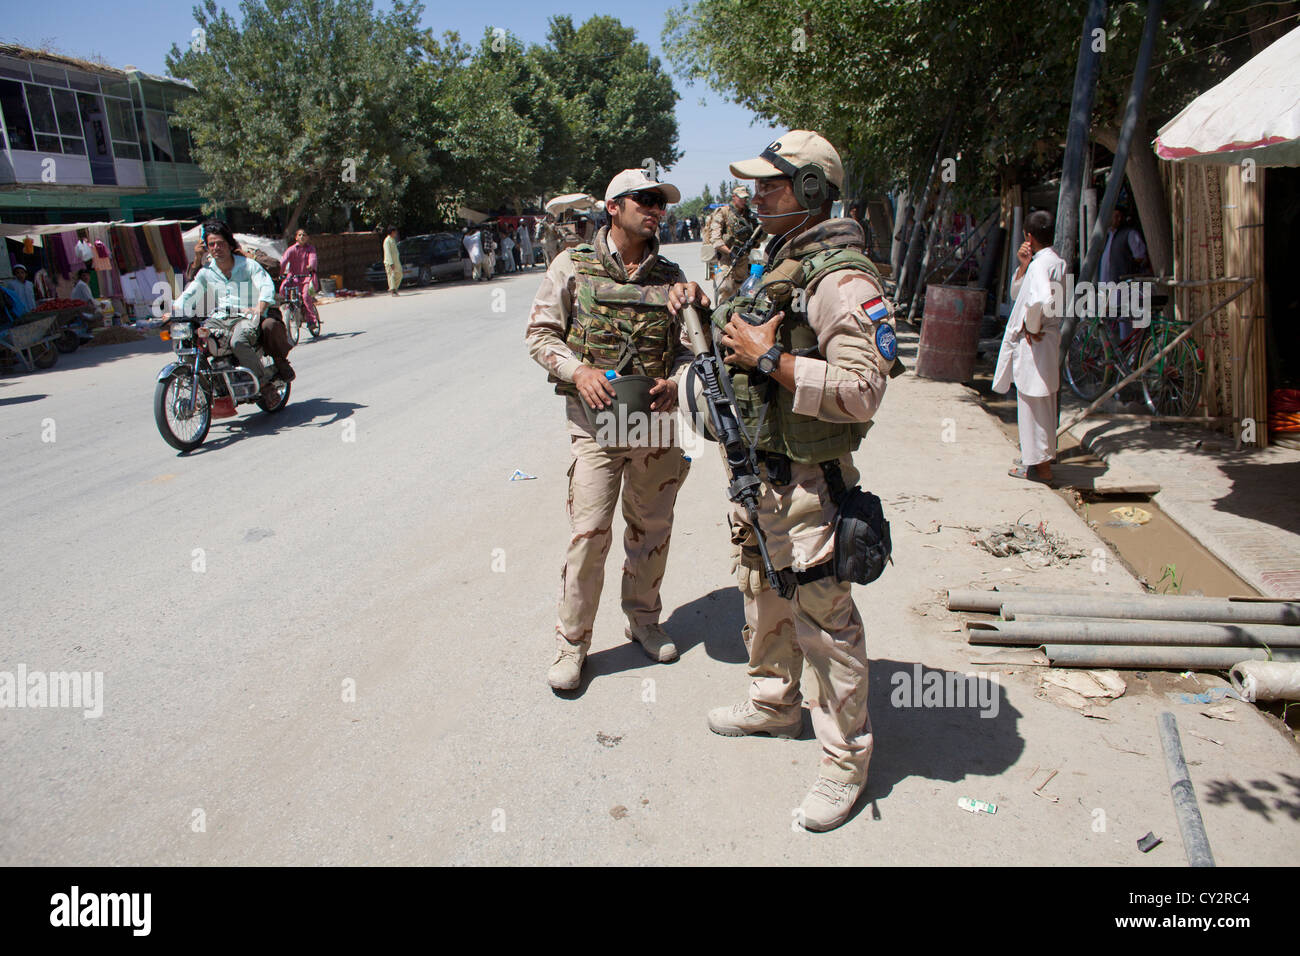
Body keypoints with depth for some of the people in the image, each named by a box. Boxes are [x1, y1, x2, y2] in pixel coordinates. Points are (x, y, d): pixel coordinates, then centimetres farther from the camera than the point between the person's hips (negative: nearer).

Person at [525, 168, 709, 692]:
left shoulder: (671, 276, 9)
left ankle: (643, 620, 34)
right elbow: (540, 333, 1)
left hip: (658, 420, 4)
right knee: (589, 533, -5)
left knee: (651, 529, 13)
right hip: (596, 419, -3)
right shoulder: (573, 265, 1)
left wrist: (675, 382, -9)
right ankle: (571, 642, 11)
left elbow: (689, 346, 11)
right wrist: (578, 371, -15)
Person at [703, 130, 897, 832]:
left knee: (823, 618, 1)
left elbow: (862, 390, -29)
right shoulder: (780, 262, 12)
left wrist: (766, 359, -25)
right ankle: (775, 702, 44)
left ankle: (846, 756, 19)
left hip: (805, 481, -10)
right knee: (762, 592, 23)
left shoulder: (841, 278, -20)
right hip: (758, 466, 10)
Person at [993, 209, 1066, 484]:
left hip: (1033, 345, -10)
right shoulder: (1056, 262, 13)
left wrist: (1032, 328, -21)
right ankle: (1041, 458, 30)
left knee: (1034, 405, -1)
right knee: (1041, 405, 18)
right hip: (1046, 341, 10)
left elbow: (1040, 299, -37)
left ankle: (1040, 466, 7)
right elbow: (1017, 293, 18)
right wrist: (1023, 266, 4)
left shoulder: (1041, 264, -18)